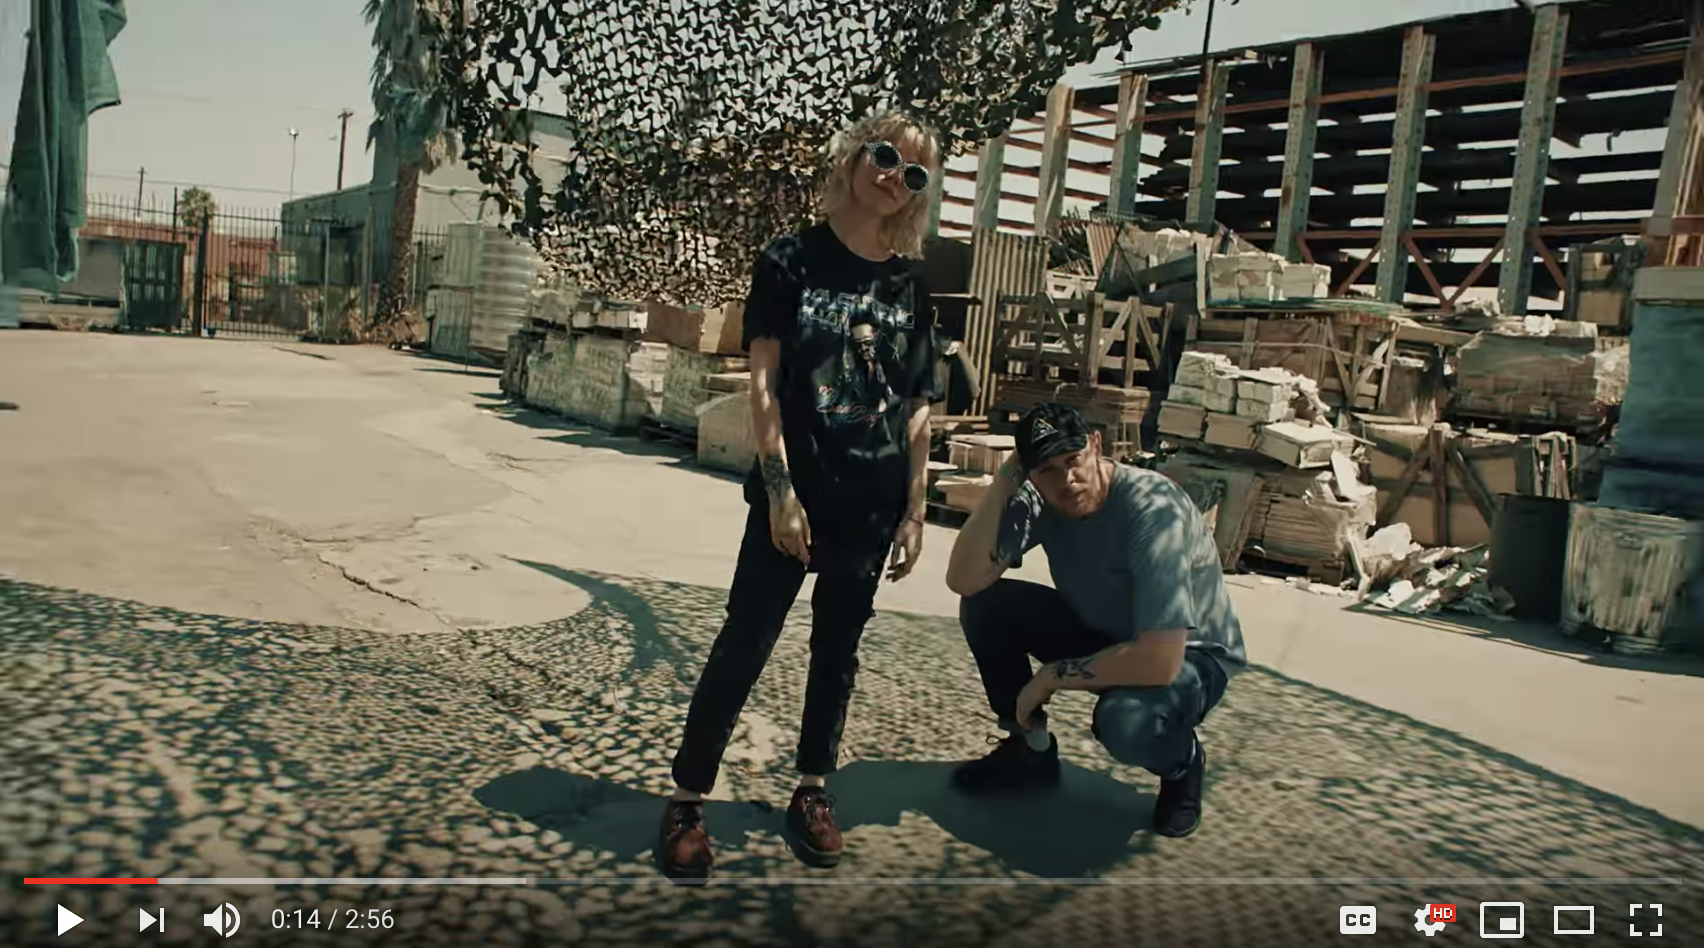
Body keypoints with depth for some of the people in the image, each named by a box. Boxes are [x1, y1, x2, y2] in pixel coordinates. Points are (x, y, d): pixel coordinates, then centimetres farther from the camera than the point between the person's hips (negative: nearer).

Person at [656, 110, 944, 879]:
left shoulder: (909, 291, 7)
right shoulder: (792, 261, -2)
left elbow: (918, 412, 8)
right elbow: (762, 382, -8)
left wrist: (915, 512, 5)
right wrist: (779, 487, -15)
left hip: (870, 504, 4)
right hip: (794, 491, -4)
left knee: (838, 645, 13)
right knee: (745, 641, -2)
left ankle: (812, 790, 28)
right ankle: (687, 799, 11)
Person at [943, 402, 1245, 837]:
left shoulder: (1153, 510, -33)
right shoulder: (1038, 501, -15)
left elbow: (1159, 662, -37)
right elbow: (964, 581, -23)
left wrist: (1050, 677, -25)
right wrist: (1002, 483, -29)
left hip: (1187, 654, -5)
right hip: (1099, 631, 6)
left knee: (1125, 720, -38)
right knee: (984, 605, -13)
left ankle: (1184, 764, 0)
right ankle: (1030, 750, 7)